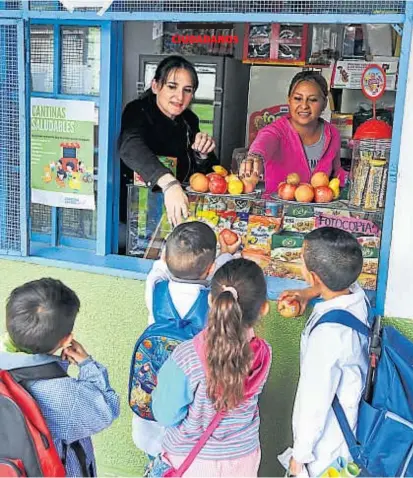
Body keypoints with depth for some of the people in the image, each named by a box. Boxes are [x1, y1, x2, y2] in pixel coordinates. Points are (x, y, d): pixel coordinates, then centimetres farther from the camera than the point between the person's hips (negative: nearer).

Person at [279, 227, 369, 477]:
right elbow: (339, 283, 12)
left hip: (325, 436, -7)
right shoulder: (358, 295, -17)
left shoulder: (327, 334, -40)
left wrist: (300, 453, -14)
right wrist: (309, 293, 0)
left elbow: (315, 403, -28)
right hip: (350, 415, 7)